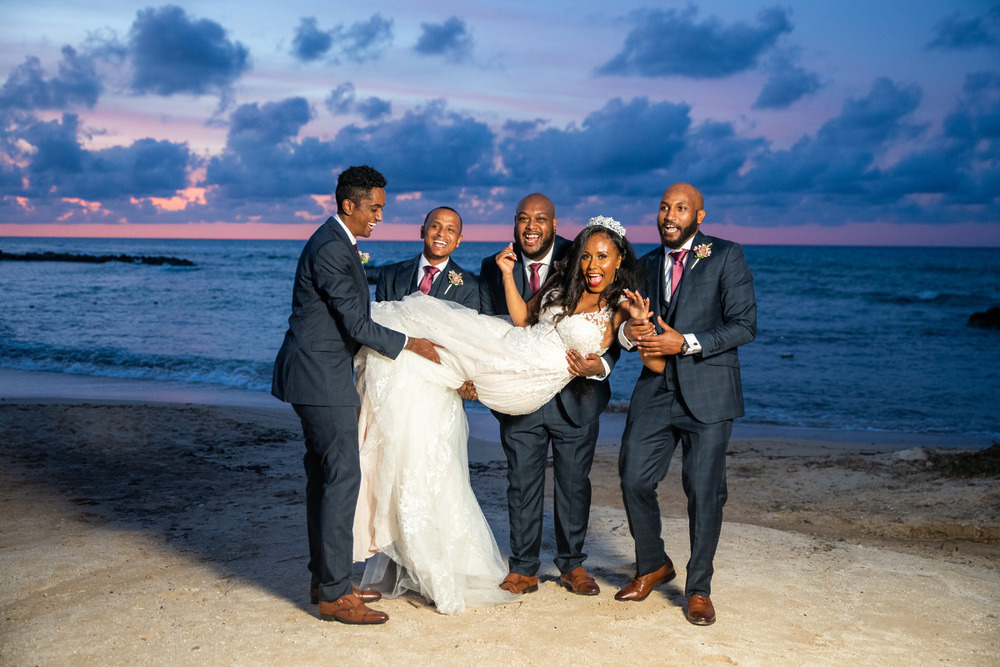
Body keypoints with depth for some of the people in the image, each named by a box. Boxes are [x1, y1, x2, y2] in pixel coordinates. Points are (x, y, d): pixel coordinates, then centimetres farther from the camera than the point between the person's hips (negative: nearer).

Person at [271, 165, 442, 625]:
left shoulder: (339, 243, 15)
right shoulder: (331, 249, -18)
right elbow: (356, 324, -17)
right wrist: (409, 344, -7)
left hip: (321, 374, 11)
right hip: (321, 377, -11)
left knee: (323, 475, 13)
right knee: (342, 476, -8)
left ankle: (325, 579, 22)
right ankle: (334, 594, -2)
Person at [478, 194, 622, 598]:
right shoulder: (494, 268, -1)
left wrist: (600, 365, -27)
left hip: (575, 395, -1)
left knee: (574, 483, 11)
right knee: (522, 484, 8)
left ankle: (571, 564, 28)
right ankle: (524, 569, 23)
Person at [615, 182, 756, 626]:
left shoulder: (726, 256, -1)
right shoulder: (646, 264, 15)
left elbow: (744, 325, -9)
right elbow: (629, 321, 18)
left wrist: (685, 342, -18)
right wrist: (629, 332, -7)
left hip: (707, 393, -4)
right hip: (655, 390, 5)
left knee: (704, 491, -1)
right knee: (634, 479, 4)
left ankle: (698, 589, 16)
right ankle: (653, 565, 28)